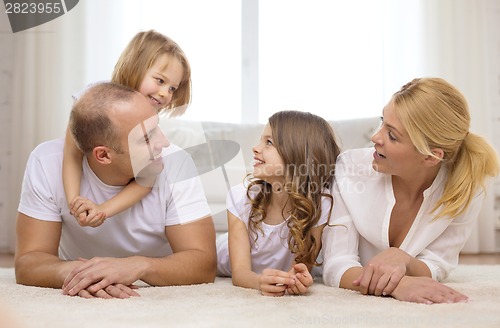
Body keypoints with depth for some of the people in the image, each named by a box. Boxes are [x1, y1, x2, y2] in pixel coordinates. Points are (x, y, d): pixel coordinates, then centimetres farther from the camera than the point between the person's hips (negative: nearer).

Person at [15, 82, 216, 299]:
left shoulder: (176, 163, -24)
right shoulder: (47, 163, -21)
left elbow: (204, 264, -26)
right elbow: (27, 262, -20)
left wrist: (138, 266, -44)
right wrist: (72, 272, -42)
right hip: (80, 301, 1)